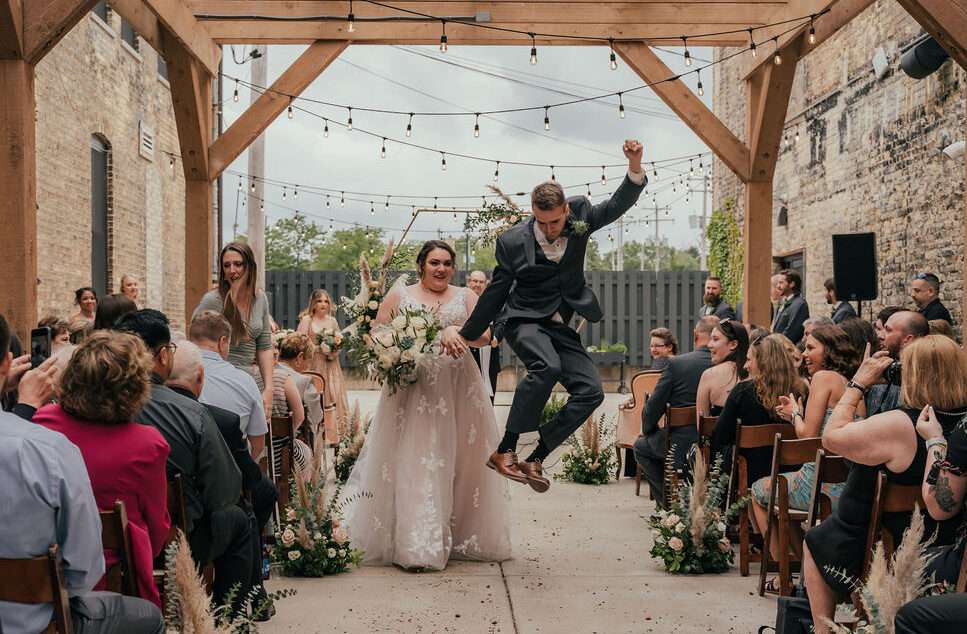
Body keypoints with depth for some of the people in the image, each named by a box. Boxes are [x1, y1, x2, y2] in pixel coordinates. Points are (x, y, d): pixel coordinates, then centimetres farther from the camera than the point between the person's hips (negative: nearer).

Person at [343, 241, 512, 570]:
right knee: (413, 463, -7)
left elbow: (484, 335, 1)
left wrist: (451, 331, -16)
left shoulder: (465, 297, 14)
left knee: (458, 462, 3)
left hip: (458, 391, 2)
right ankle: (416, 544, -4)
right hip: (412, 386, -2)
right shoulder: (399, 294, 11)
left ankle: (463, 539, 14)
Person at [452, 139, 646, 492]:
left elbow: (618, 204, -1)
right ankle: (505, 451, -31)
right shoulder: (513, 242, -12)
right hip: (524, 320, -5)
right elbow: (495, 293, -1)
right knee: (547, 366, -36)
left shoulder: (580, 217, -3)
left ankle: (536, 458, -7)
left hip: (560, 325, 5)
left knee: (591, 391, -12)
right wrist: (467, 334, 6)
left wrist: (634, 167, -21)